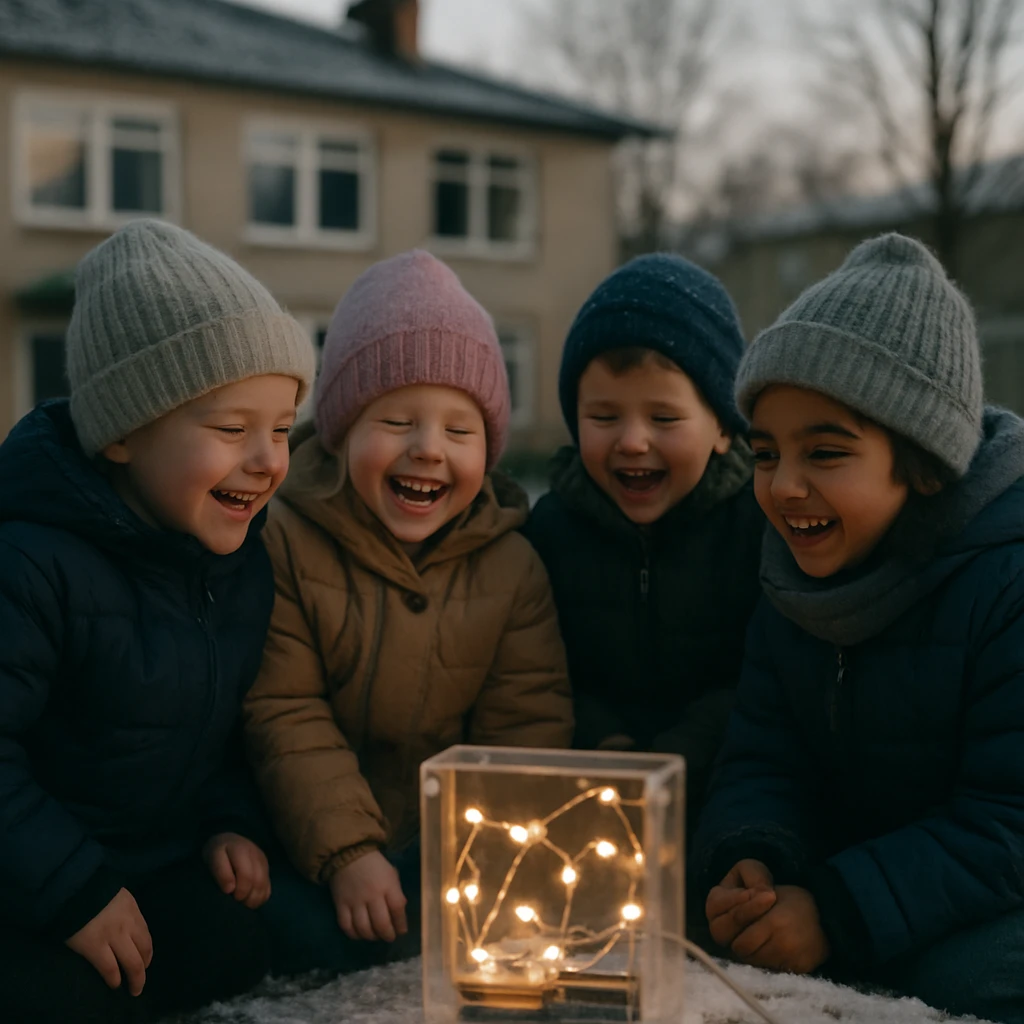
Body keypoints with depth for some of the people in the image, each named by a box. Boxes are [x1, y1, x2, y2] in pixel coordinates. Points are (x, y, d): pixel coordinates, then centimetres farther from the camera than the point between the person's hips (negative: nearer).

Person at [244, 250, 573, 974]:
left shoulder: (513, 566, -1)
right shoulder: (283, 544, -9)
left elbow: (527, 726, -1)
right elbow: (284, 716, -10)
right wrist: (346, 853, -18)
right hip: (316, 847, -2)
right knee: (305, 933, -26)